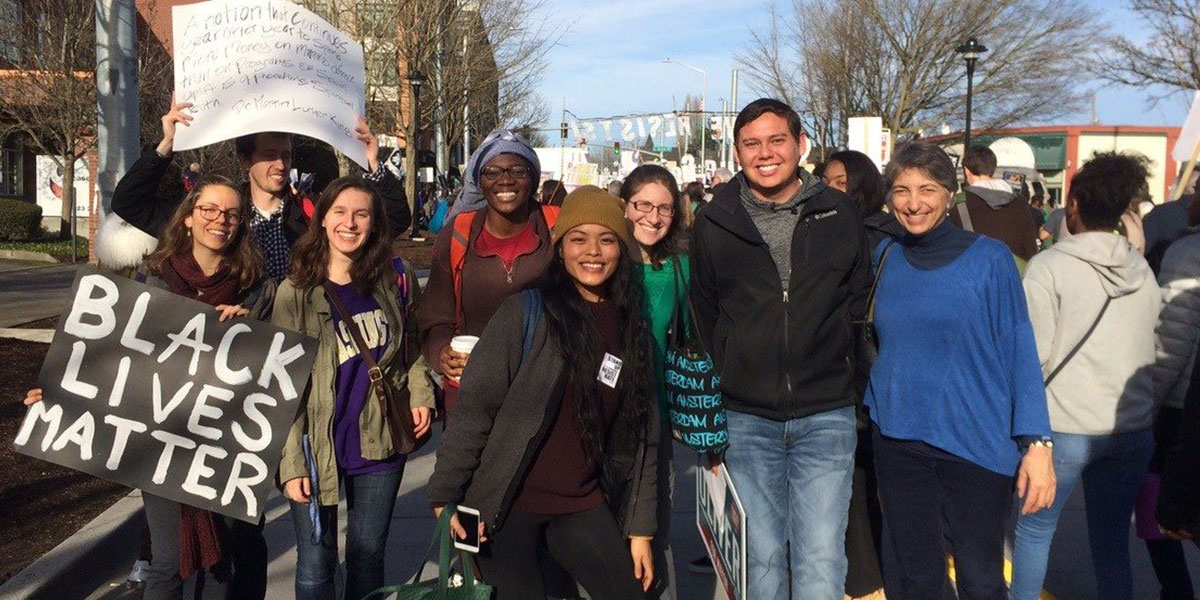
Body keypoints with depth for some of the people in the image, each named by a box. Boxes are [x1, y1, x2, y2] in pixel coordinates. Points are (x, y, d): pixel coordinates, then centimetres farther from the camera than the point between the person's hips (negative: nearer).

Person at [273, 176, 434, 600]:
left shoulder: (395, 280, 0)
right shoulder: (296, 291, -8)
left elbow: (412, 345, 16)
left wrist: (420, 394, 0)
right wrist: (291, 461, -11)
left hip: (379, 443, 2)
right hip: (317, 447, -2)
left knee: (368, 557, 15)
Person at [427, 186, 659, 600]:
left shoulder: (633, 333, 6)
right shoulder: (525, 312, -9)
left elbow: (642, 437, 8)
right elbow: (475, 406, -11)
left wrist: (640, 526, 7)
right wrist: (444, 494, -13)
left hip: (583, 505, 4)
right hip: (506, 504, -4)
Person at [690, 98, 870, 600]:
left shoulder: (840, 214, 3)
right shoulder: (714, 224, 2)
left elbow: (859, 302, 12)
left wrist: (845, 376, 7)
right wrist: (716, 395, 7)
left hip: (826, 415, 0)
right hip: (746, 419, 1)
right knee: (762, 559, 10)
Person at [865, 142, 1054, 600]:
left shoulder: (988, 258, -6)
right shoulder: (885, 257, 4)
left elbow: (1020, 350, -7)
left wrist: (1036, 442, -13)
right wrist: (876, 404, 10)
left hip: (975, 442, -3)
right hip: (897, 439, 3)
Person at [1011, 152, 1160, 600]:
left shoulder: (1050, 266, -9)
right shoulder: (1142, 269, 7)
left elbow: (1033, 354, -12)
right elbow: (1149, 348, 12)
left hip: (1065, 426, -5)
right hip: (1133, 427, 5)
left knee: (1033, 528, 11)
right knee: (1113, 542, 13)